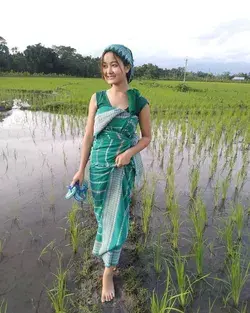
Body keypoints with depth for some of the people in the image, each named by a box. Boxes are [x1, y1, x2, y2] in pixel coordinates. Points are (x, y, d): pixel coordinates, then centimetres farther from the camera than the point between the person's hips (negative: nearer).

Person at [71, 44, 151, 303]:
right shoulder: (97, 98, -3)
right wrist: (81, 169, 1)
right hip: (99, 164, 2)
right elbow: (88, 136, 0)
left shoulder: (139, 102, -6)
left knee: (116, 216, 5)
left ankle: (108, 273, 23)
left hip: (125, 166, -2)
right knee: (102, 213, 17)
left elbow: (146, 137, 2)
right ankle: (110, 251, 48)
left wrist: (130, 152, -17)